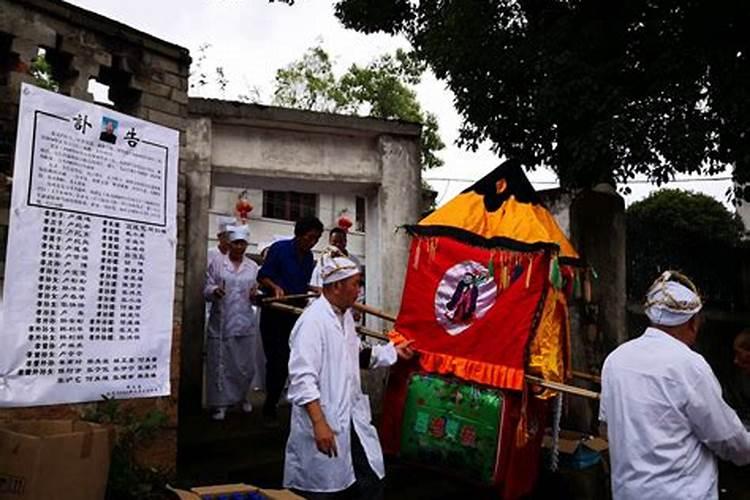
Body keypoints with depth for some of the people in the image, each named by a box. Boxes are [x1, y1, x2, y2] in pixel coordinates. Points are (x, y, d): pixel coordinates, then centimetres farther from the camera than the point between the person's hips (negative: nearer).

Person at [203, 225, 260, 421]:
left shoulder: (253, 267, 10)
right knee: (220, 364, 0)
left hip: (245, 323, 2)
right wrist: (214, 291, -21)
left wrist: (255, 294, -9)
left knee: (245, 364, 6)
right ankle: (221, 404, 10)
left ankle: (242, 397, 28)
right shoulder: (217, 263, 2)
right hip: (221, 322, -2)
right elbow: (206, 290, 1)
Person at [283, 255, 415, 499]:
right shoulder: (313, 321, -19)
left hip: (353, 421, 8)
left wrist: (393, 351, 20)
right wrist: (319, 424, -28)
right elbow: (302, 379, -24)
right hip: (324, 424, -8)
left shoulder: (346, 315, 11)